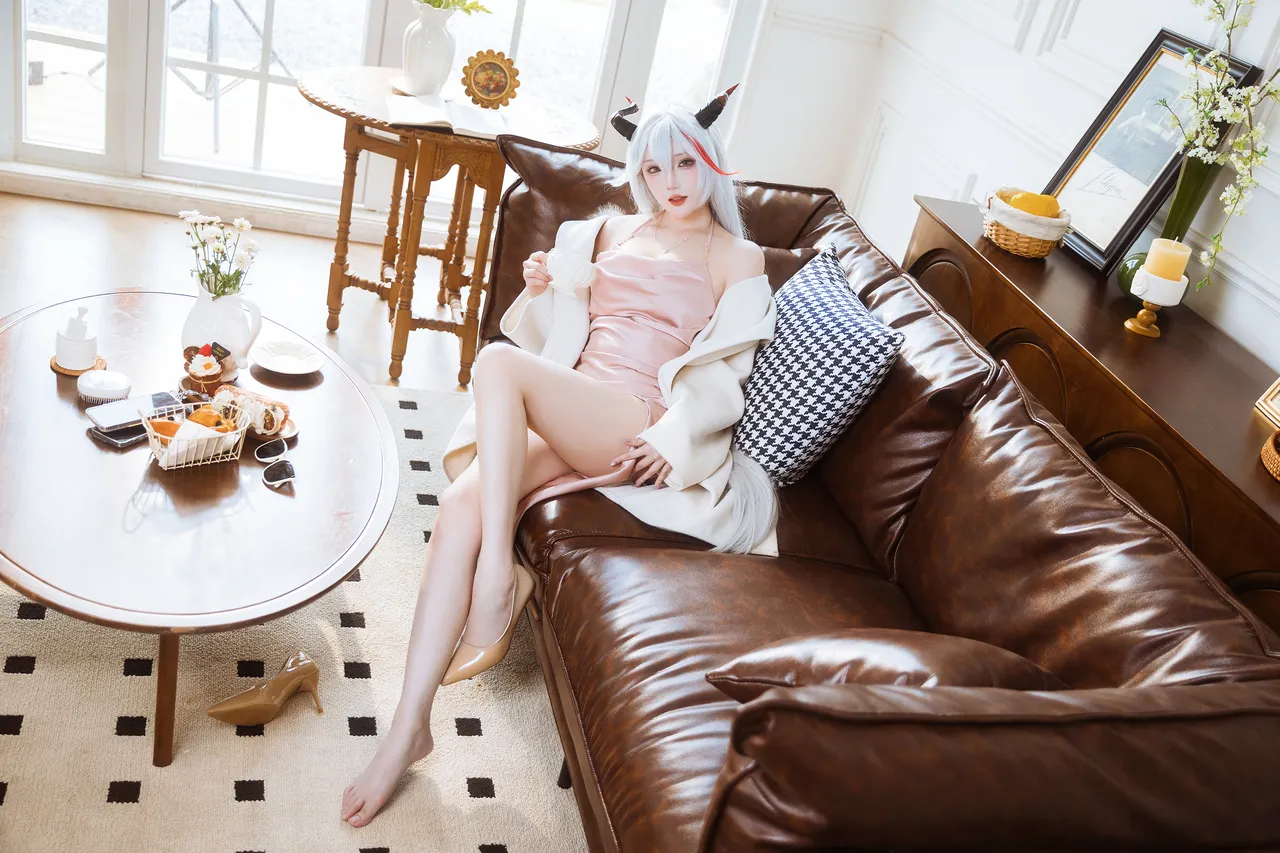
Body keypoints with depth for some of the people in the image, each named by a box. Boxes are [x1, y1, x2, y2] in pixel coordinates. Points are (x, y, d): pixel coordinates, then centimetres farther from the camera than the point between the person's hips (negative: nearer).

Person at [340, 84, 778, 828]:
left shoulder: (737, 259, 10)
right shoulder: (613, 231, 24)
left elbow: (722, 374, -1)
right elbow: (559, 329, 27)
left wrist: (673, 436, -19)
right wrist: (541, 288, 5)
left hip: (637, 429, -5)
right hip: (561, 415, 5)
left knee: (499, 362, -30)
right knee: (464, 500, -24)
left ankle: (499, 576, -28)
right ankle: (410, 724, -24)